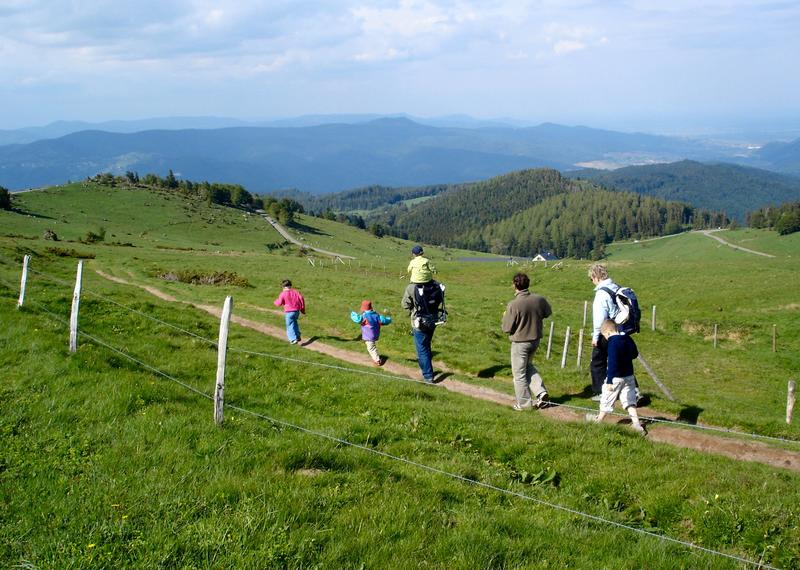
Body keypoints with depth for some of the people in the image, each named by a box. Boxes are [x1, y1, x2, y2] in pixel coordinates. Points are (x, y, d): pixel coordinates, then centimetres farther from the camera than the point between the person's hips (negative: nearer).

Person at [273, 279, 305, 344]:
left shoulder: (283, 294, -8)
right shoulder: (296, 292, 6)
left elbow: (279, 303, -8)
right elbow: (302, 300, 3)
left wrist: (276, 301, 17)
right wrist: (302, 309, 13)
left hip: (289, 312, -6)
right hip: (297, 311, 6)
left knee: (290, 326, -1)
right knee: (294, 323, 27)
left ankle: (293, 339, -14)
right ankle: (298, 336, 27)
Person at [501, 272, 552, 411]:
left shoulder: (513, 305, -24)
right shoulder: (539, 299, -8)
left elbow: (507, 328, -17)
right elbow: (548, 312, 13)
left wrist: (504, 317, 2)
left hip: (520, 343, -6)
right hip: (535, 340, 6)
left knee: (519, 373, 10)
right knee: (528, 366, 27)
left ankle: (524, 403, 17)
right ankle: (541, 392, 15)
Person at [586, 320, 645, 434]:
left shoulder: (613, 343, -21)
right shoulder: (628, 339, 3)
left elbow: (612, 363, -24)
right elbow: (635, 354, 18)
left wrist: (609, 381, -21)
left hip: (616, 377, -7)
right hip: (629, 376, 7)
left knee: (607, 398, 11)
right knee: (630, 400, 10)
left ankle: (599, 419, 29)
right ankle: (636, 423, 1)